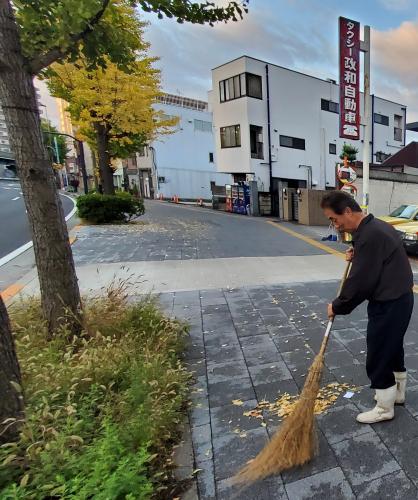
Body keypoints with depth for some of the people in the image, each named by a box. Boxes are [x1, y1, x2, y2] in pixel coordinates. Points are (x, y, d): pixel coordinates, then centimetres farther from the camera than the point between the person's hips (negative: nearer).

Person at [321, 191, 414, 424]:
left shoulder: (369, 236, -25)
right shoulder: (376, 226, 7)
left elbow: (360, 282, -24)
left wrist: (338, 306, -12)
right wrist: (357, 256, 1)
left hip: (388, 304, -10)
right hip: (399, 299, 10)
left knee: (378, 358, 5)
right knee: (393, 347, 25)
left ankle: (385, 408, 24)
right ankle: (398, 392, 45)